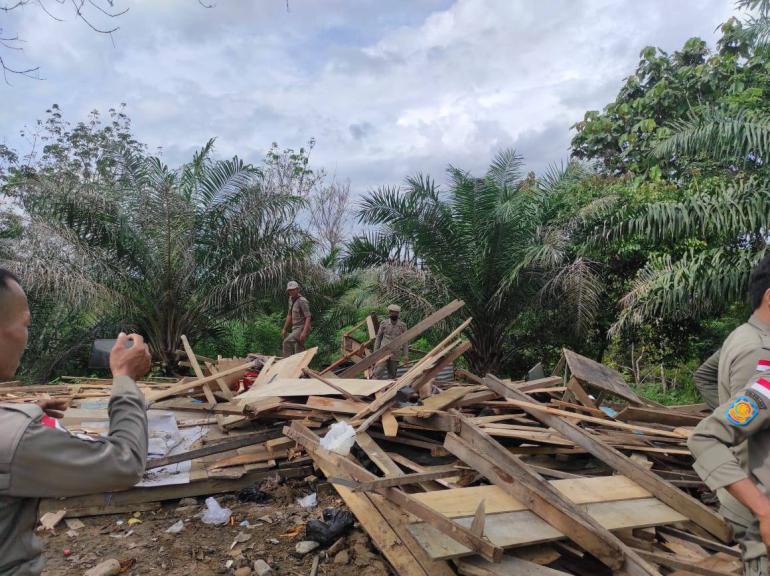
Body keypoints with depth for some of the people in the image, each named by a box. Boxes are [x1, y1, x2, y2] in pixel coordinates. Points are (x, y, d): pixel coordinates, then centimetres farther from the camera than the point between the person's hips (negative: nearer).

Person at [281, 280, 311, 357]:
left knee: (287, 342, -23)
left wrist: (304, 332, -30)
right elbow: (289, 315, 21)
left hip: (302, 328, -9)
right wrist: (284, 329, 19)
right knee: (299, 351, 11)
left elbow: (308, 317, -21)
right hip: (295, 328, 9)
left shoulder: (302, 301, -16)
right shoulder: (291, 299, 11)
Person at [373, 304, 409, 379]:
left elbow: (405, 341, 4)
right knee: (378, 372, -14)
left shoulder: (402, 326, 2)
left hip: (395, 355, 1)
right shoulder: (383, 324, 2)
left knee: (392, 374, 8)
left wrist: (406, 355, -1)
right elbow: (378, 338, 8)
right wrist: (375, 352, 5)